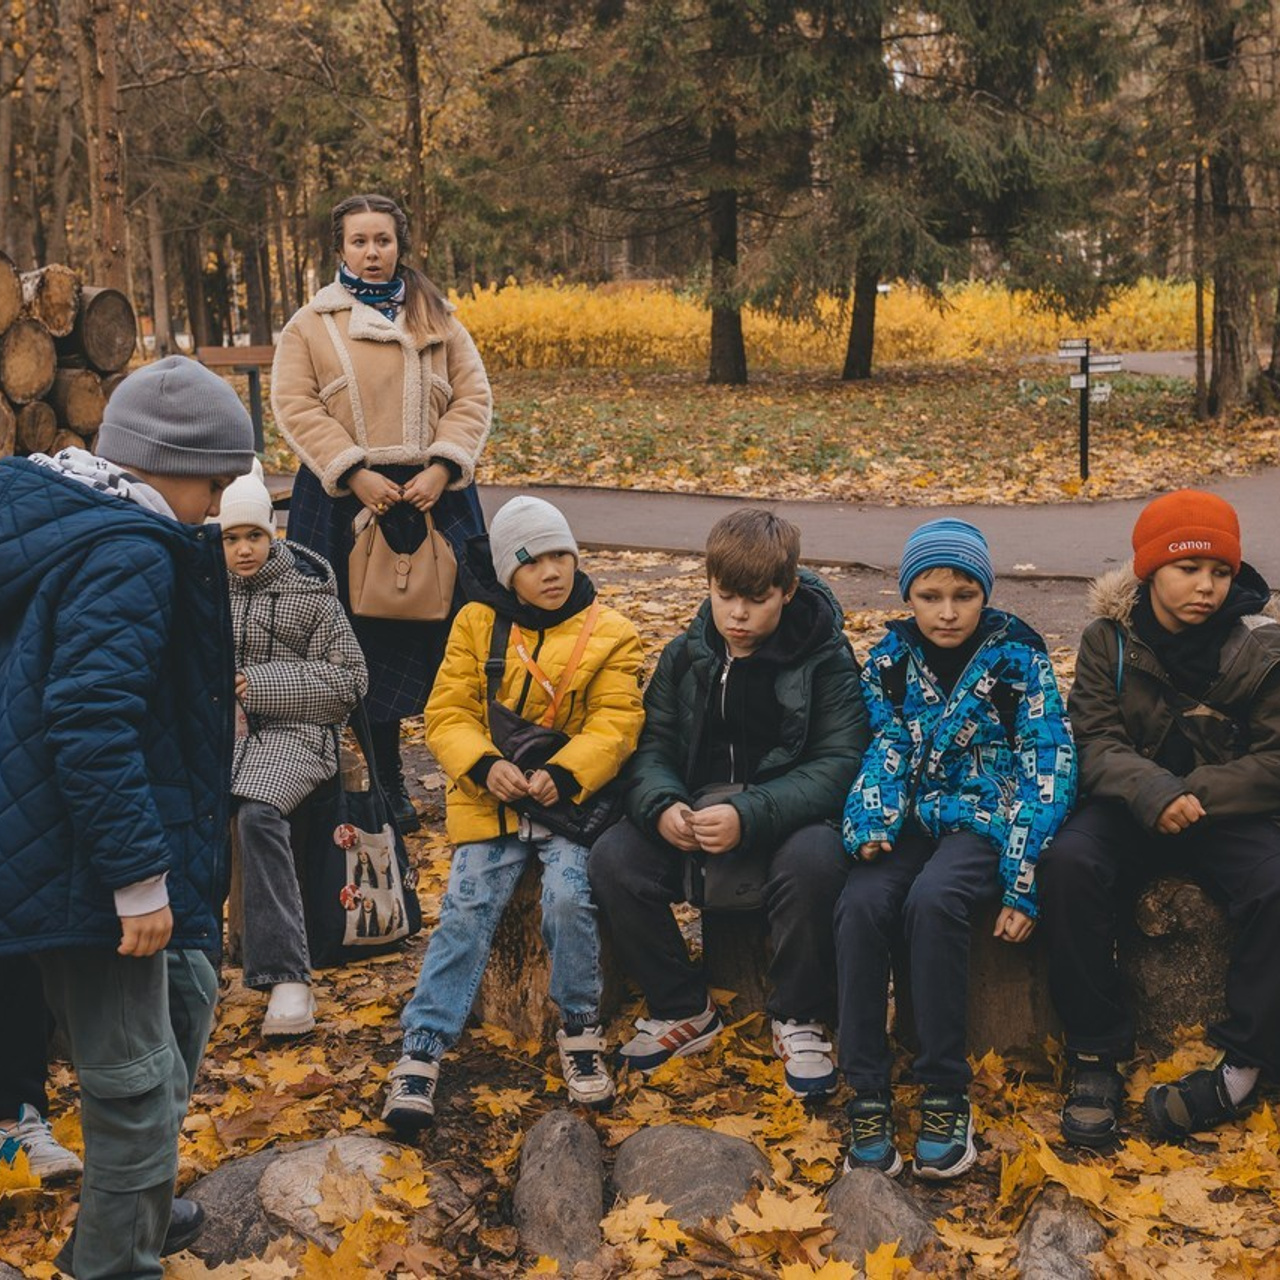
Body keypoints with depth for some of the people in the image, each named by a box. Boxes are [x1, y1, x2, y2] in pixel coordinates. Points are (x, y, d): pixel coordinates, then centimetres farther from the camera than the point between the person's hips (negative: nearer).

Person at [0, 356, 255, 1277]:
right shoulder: (129, 556, -22)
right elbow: (93, 724, -28)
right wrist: (138, 877, -24)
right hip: (89, 856, -11)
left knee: (183, 1005, 24)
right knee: (134, 1076, 2)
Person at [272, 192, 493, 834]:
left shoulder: (436, 319, 11)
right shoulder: (310, 325, 6)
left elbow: (472, 397, 6)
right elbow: (296, 408, -3)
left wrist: (440, 469, -10)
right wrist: (355, 474, -14)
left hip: (432, 493, 1)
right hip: (346, 499, -1)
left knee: (448, 632, -1)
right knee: (368, 643, 2)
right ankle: (386, 785, 12)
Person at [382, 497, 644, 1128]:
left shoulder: (609, 635, 2)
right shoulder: (477, 625, 6)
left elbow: (615, 723, -6)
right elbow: (447, 713, 2)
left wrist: (563, 774, -23)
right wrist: (485, 766, -18)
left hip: (570, 797, -1)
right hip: (490, 797, 2)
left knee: (569, 896, -25)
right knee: (466, 907, -14)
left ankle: (579, 1028, -3)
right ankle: (422, 1048, -9)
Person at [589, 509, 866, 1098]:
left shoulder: (826, 658, -7)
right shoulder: (686, 656, 6)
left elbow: (838, 763, -15)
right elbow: (653, 746, 5)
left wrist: (751, 815, -30)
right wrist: (661, 806, -20)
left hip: (788, 813, -4)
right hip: (693, 814, 4)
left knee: (814, 861, -37)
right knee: (611, 860, -22)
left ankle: (797, 1019, -11)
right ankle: (683, 1009, -1)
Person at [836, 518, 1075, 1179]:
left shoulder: (1016, 655, -4)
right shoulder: (889, 659, 5)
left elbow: (1047, 767, -7)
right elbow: (885, 752, 4)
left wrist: (1022, 880, -16)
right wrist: (873, 827, -18)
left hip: (985, 819, -3)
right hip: (913, 819, 3)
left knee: (932, 900, -34)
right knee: (861, 903, -29)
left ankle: (945, 1094, -22)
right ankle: (867, 1094, -20)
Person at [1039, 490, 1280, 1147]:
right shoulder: (1109, 637, -2)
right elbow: (1095, 740, -8)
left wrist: (1192, 795, -20)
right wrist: (1151, 792, -29)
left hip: (1226, 813, 0)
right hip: (1130, 809, 1)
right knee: (1069, 864, -30)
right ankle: (1096, 1055, -19)